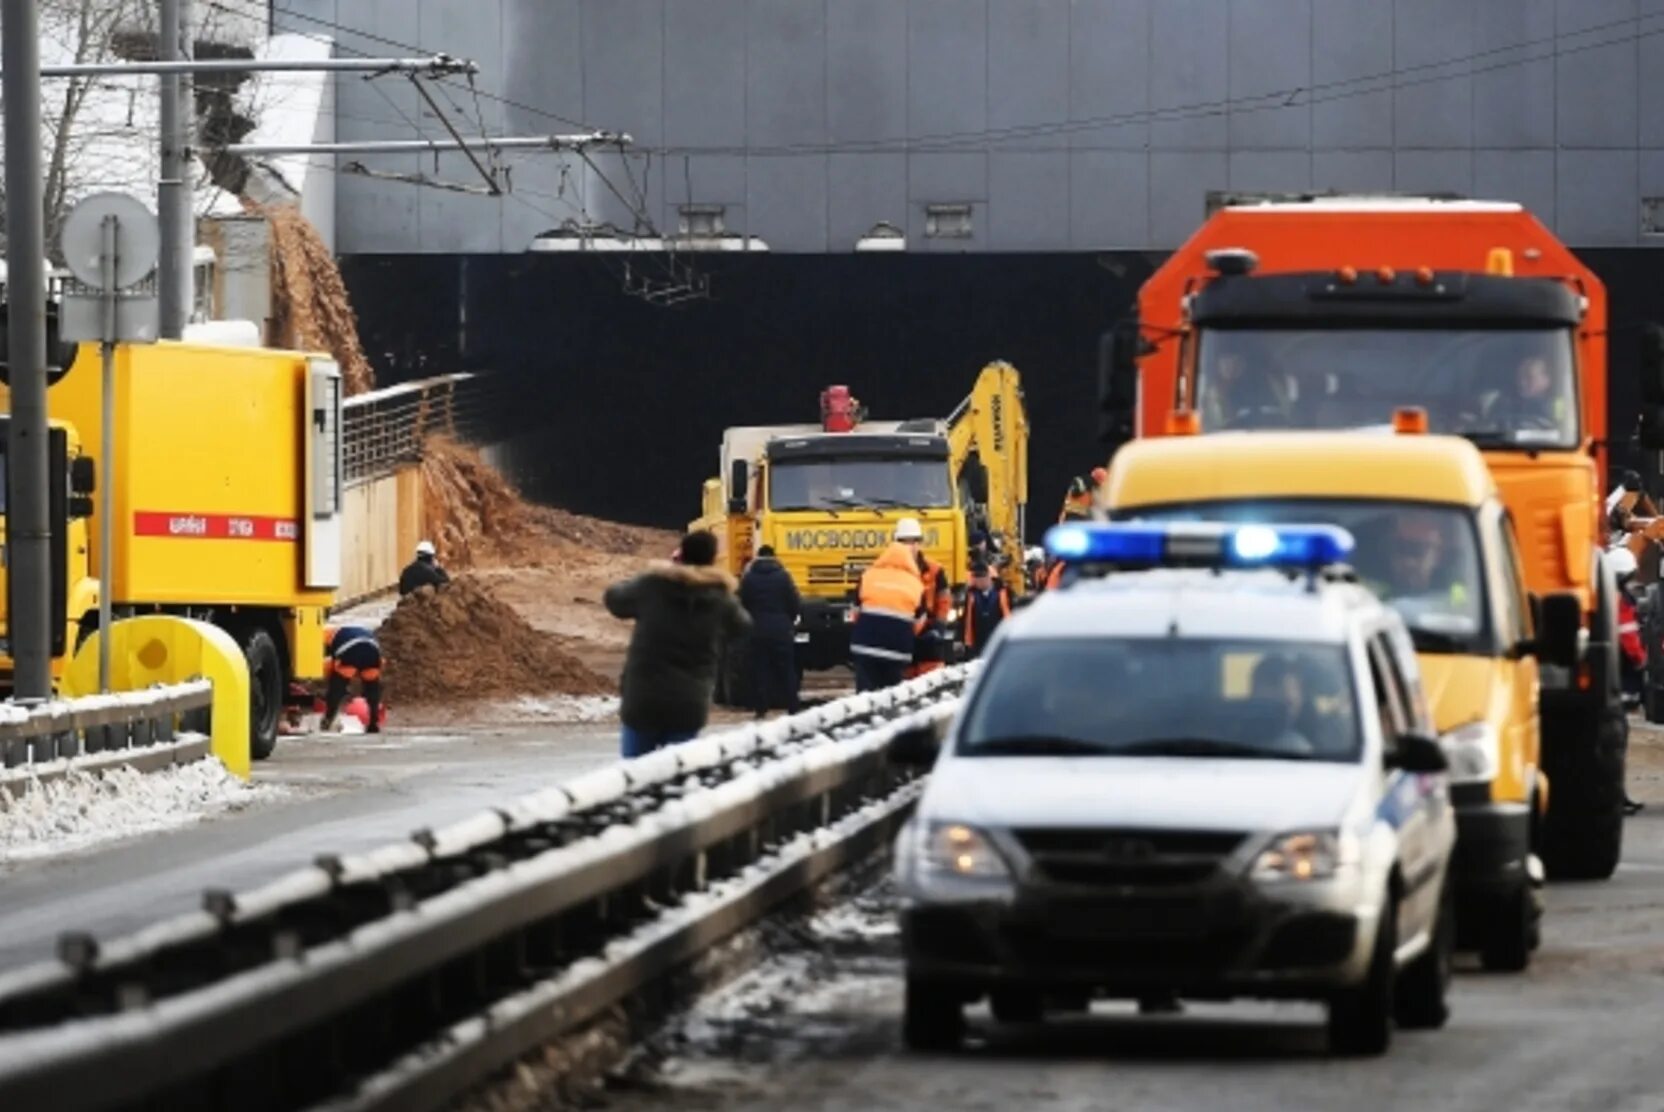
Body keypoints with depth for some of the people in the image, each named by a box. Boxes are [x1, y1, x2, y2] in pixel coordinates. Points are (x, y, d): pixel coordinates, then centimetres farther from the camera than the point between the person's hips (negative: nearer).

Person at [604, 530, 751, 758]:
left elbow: (614, 598, 11)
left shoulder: (651, 586, -6)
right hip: (689, 705, 1)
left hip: (643, 700, -1)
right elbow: (742, 626, 17)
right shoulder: (720, 599, -2)